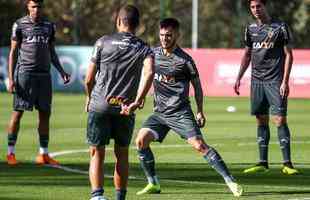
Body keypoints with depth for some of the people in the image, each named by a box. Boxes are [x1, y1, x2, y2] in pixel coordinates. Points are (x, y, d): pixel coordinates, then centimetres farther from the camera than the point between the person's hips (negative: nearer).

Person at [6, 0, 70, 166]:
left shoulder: (49, 26, 12)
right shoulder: (20, 25, 1)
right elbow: (13, 52, 2)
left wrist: (62, 72, 6)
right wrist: (11, 79, -5)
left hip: (44, 75, 4)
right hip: (25, 73, -4)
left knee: (45, 114, 4)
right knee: (18, 113, -3)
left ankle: (43, 154, 10)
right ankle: (11, 153, 3)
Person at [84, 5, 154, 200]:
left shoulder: (103, 42, 2)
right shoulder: (144, 49, 5)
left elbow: (89, 79, 3)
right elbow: (149, 73, -17)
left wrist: (90, 98, 21)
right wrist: (137, 101, -19)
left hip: (99, 105, -1)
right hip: (125, 109, 1)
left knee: (97, 153, 3)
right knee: (122, 155, 17)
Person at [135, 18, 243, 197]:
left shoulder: (184, 60, -6)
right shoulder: (154, 53, 6)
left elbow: (197, 85, 3)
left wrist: (200, 112, 1)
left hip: (181, 113, -5)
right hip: (159, 113, 5)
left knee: (199, 145, -17)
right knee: (141, 140, -11)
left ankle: (230, 181, -14)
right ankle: (153, 184, 3)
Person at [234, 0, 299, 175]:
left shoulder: (280, 27, -4)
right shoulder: (251, 29, 11)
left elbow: (289, 55, -4)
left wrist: (285, 81, -11)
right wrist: (239, 78, 14)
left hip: (275, 81, -5)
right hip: (257, 81, 5)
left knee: (280, 120, -10)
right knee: (262, 121, 7)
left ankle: (287, 164, -10)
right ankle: (263, 163, 11)